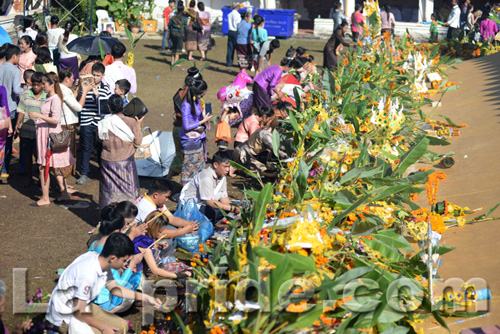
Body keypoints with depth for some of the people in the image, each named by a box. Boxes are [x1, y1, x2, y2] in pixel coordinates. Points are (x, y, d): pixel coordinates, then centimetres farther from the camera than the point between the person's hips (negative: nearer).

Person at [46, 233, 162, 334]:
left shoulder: (98, 259, -7)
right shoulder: (88, 275, -33)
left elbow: (114, 288, 10)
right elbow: (79, 313, -24)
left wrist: (145, 298, 4)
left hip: (84, 306, 9)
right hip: (66, 317, -9)